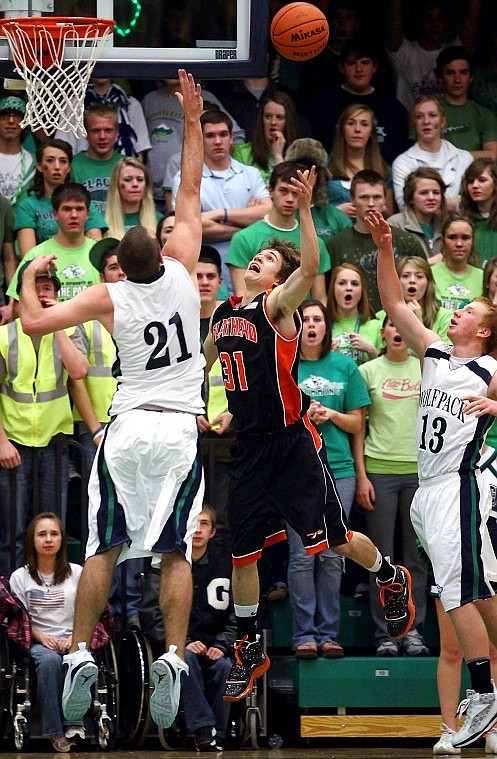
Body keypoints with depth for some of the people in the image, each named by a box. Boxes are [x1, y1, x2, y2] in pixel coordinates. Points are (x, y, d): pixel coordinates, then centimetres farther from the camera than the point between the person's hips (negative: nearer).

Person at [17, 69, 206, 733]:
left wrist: (29, 274, 9)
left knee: (105, 548, 7)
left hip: (127, 428, -1)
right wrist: (192, 122, 13)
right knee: (175, 553, 1)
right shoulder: (181, 271, -4)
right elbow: (190, 196, 6)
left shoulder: (109, 298, -7)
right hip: (180, 430, 1)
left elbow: (34, 321, -10)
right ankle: (172, 659, -11)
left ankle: (81, 655, 0)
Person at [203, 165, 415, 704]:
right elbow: (204, 363, 29)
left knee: (334, 539, 3)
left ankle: (392, 580, 33)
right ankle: (248, 651, 21)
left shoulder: (278, 306, -10)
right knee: (241, 552, 7)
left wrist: (305, 209, -41)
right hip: (248, 451, 6)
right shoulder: (225, 313, 9)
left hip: (292, 447, -6)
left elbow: (311, 267, -31)